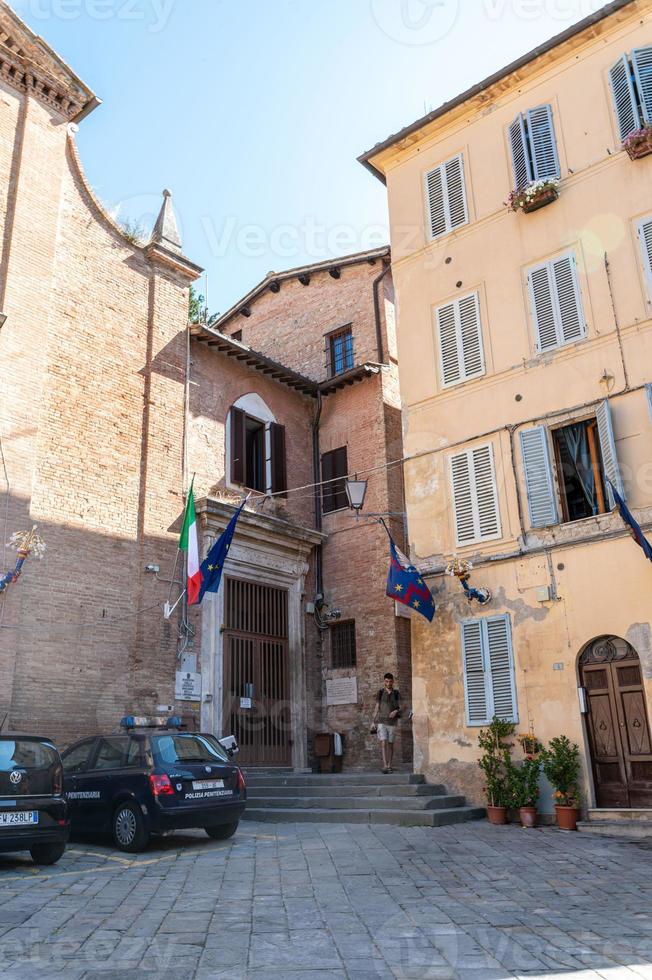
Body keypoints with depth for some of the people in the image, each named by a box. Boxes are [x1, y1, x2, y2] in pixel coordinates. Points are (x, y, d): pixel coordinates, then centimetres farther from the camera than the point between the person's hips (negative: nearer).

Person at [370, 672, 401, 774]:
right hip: (381, 721, -1)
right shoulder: (380, 693, 5)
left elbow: (400, 707, 4)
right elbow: (377, 707, 7)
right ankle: (385, 765, -19)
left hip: (392, 722, 1)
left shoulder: (396, 694, 6)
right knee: (383, 743, -13)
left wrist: (396, 711, -18)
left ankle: (389, 766, 11)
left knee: (390, 744, 4)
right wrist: (373, 721, 4)